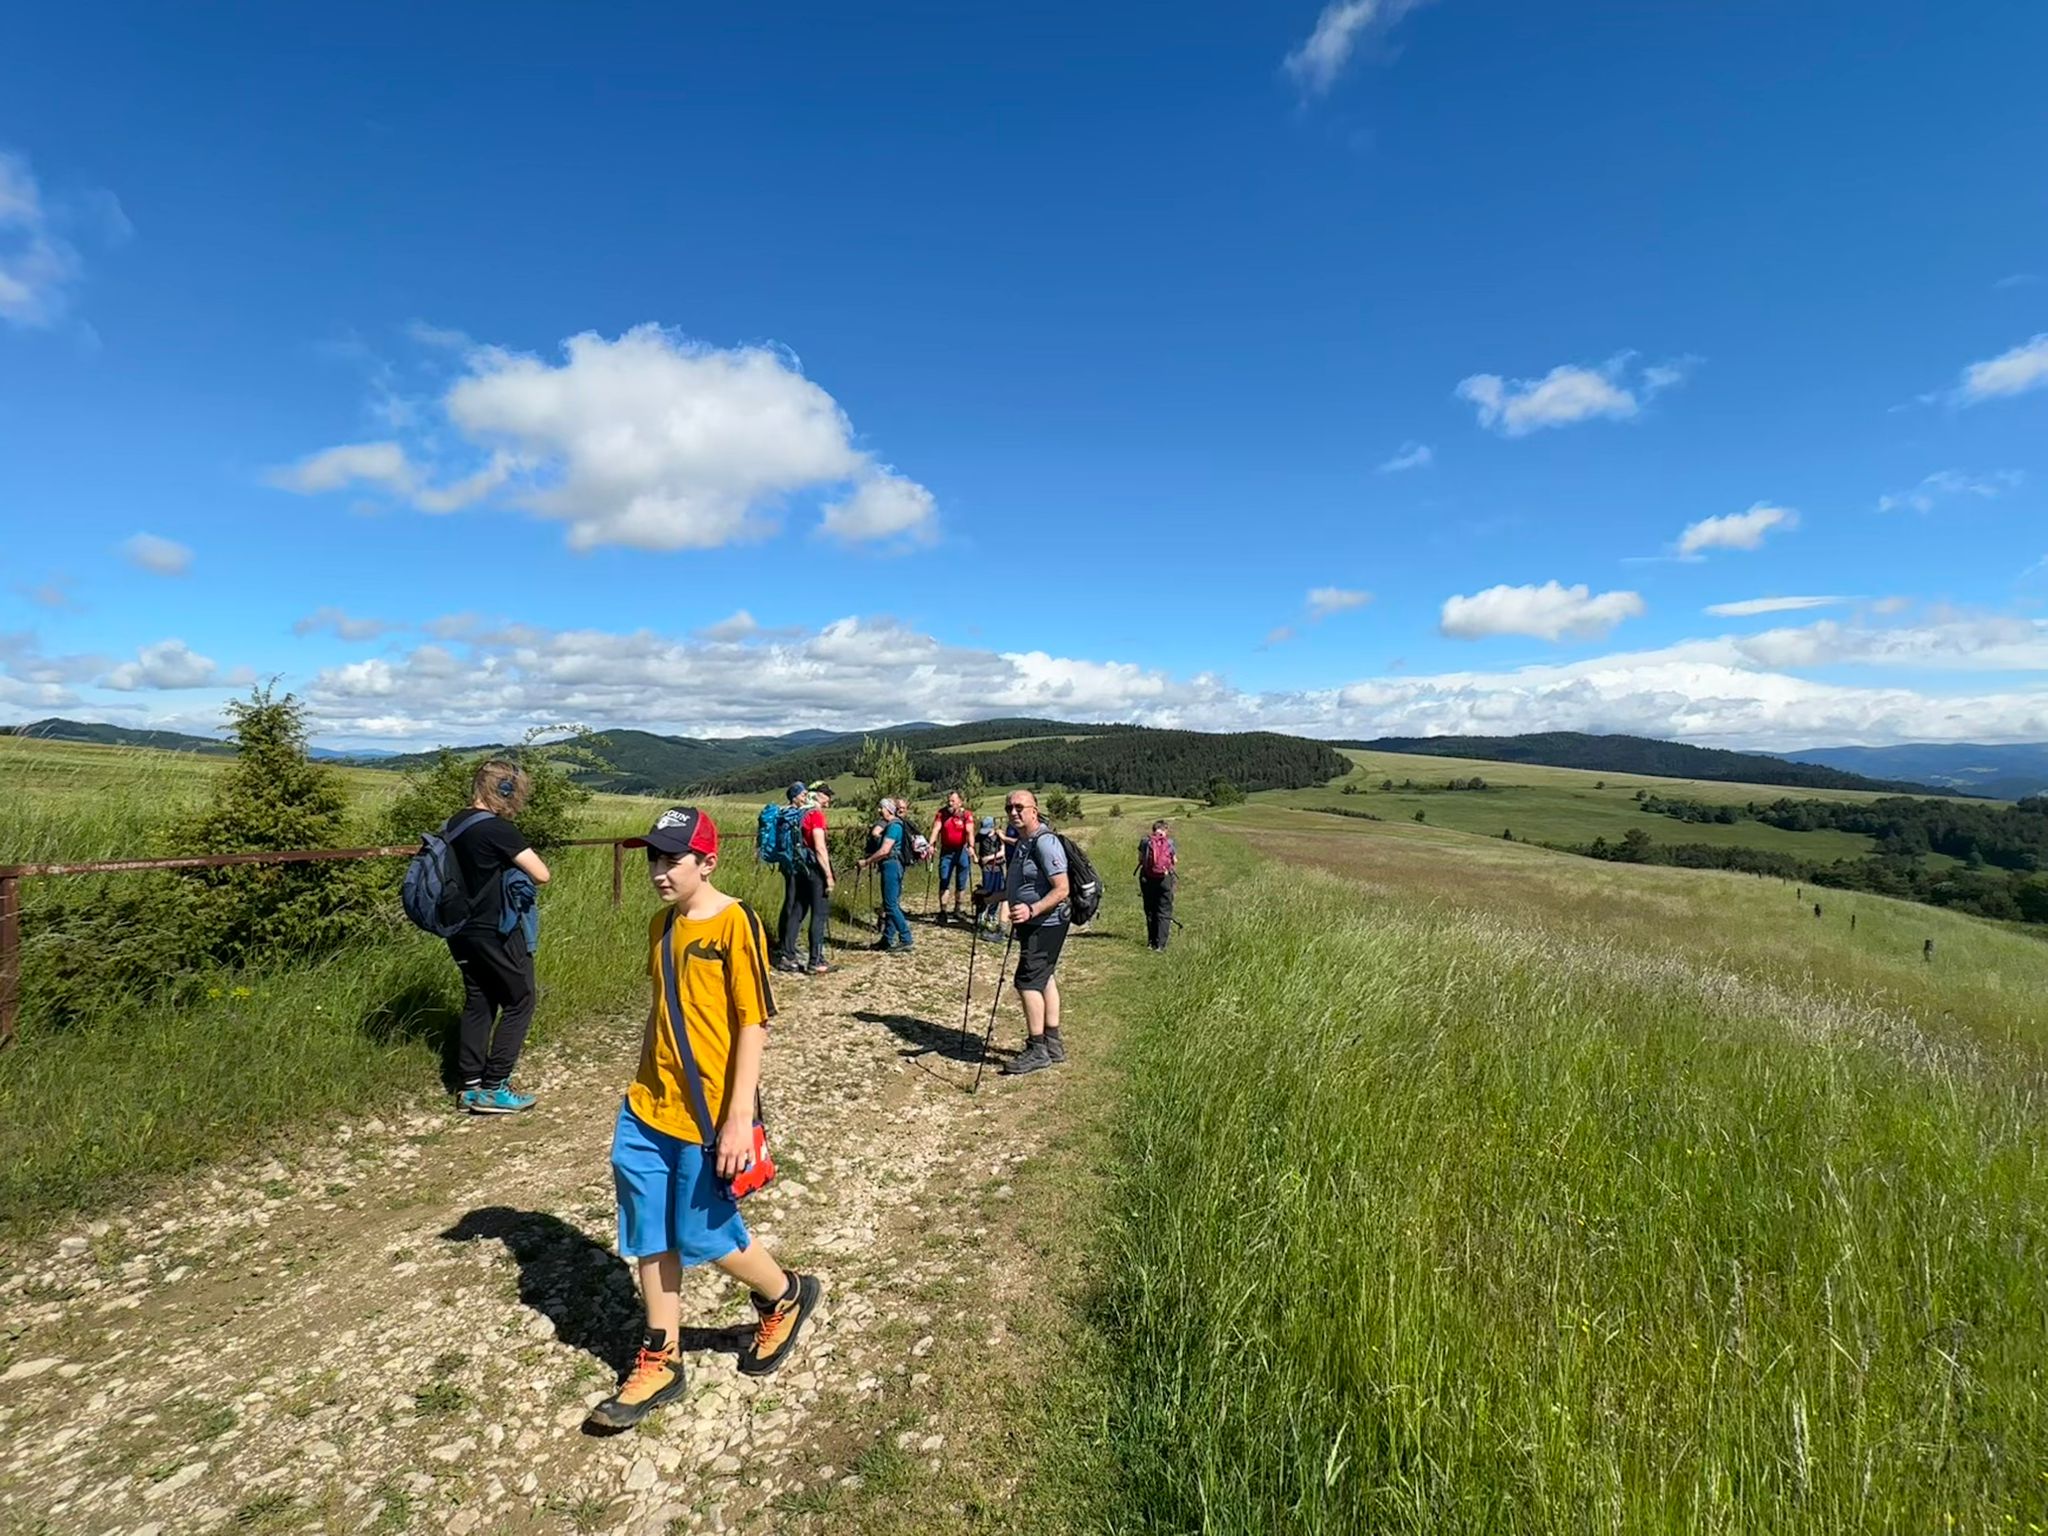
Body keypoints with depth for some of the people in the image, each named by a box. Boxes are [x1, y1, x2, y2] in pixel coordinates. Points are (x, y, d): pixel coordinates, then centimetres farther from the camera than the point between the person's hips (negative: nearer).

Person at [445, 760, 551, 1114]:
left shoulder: (452, 826, 6)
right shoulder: (498, 829, -19)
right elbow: (541, 875, -21)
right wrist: (527, 857, 1)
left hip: (462, 931, 8)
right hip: (495, 933, -8)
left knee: (478, 1003, 16)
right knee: (520, 1001, 5)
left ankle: (468, 1085, 21)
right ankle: (493, 1088, 6)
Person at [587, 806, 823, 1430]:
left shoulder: (736, 924, -17)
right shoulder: (661, 926, 5)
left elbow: (753, 1024, -17)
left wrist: (739, 1116, -19)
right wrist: (641, 1087, 19)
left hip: (708, 1116, -7)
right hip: (647, 1110, 7)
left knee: (702, 1236, 6)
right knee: (649, 1235, 13)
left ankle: (786, 1296, 32)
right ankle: (660, 1361, 32)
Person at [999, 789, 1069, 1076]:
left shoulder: (1045, 843, -18)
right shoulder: (1022, 843, 13)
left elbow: (1061, 890, -24)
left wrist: (1032, 910, -34)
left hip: (1045, 924, -11)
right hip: (1033, 924, 11)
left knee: (1027, 980, -10)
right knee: (1043, 978, 16)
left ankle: (1037, 1051, 0)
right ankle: (1052, 1044, 27)